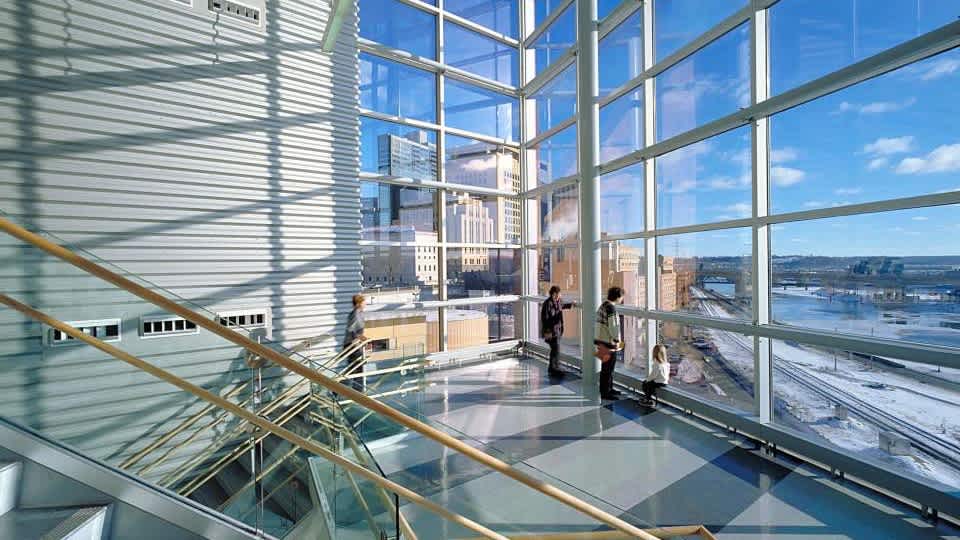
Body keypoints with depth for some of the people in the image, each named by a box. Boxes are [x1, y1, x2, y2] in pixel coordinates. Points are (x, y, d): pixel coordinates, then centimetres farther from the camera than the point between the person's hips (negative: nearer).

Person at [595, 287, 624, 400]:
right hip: (609, 342, -10)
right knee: (608, 369, 1)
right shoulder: (611, 308, -19)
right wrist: (617, 340, -12)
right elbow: (613, 326, -22)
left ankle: (609, 388, 32)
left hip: (601, 339, 10)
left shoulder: (603, 305, 11)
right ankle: (605, 392, 11)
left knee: (606, 368, 20)